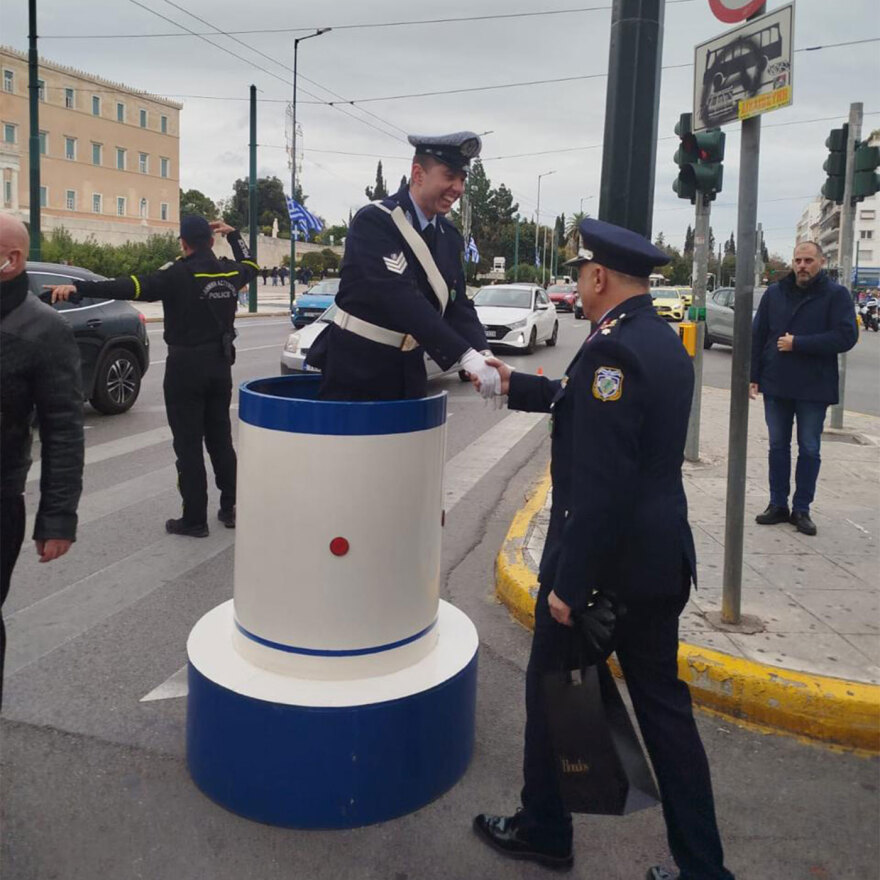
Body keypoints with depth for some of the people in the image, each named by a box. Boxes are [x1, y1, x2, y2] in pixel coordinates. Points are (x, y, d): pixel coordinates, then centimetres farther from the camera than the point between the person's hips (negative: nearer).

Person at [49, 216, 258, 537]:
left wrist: (78, 288, -35)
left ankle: (195, 519, 5)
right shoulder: (228, 271, 3)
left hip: (186, 366, -6)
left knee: (188, 444, 1)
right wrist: (232, 234, 28)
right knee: (220, 439, 16)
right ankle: (230, 508, 22)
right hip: (220, 365, 6)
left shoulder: (179, 275, -16)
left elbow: (131, 286, -29)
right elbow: (250, 265, 28)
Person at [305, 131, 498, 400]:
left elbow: (457, 305, 5)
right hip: (355, 367, -7)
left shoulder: (451, 238, 7)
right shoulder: (374, 221, -16)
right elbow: (398, 296, -28)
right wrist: (465, 355, -34)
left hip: (408, 370, 7)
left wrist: (482, 355, -17)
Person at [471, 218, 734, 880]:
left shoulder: (612, 349, -22)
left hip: (601, 559, -8)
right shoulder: (663, 340, 8)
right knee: (662, 703, 16)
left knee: (552, 689, 13)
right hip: (660, 558, 9)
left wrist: (568, 585, -21)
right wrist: (514, 385, 27)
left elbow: (600, 485, -26)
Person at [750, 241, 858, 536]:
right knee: (778, 446, 10)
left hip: (814, 389, -3)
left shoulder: (836, 295, -5)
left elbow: (846, 336, -15)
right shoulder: (774, 293, 4)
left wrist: (797, 344, -18)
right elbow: (757, 335, 6)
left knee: (809, 450, 6)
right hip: (776, 385, 3)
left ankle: (802, 509, 16)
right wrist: (752, 375, 1)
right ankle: (778, 505, 19)